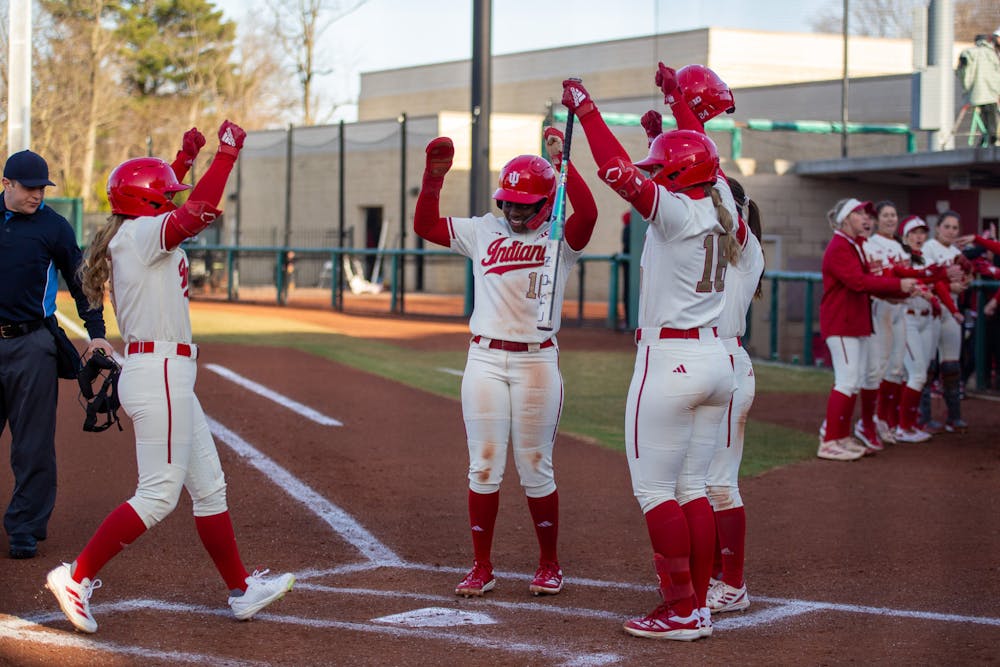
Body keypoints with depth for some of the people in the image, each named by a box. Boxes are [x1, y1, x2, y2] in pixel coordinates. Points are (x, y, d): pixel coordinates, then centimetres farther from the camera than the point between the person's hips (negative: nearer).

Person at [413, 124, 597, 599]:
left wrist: (561, 164, -23)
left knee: (535, 469, 4)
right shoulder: (483, 232, 9)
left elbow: (587, 215, -20)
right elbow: (425, 225, 7)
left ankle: (549, 564, 19)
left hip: (538, 361, -2)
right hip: (485, 359, 2)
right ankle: (481, 568, 12)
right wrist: (434, 177, -5)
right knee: (484, 467, 3)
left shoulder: (560, 239, 0)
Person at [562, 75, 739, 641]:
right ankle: (701, 606, 13)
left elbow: (620, 172, -21)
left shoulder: (676, 211, -14)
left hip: (669, 360, -8)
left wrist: (586, 109, -12)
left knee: (654, 488, -1)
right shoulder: (722, 206, 7)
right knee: (692, 488, 12)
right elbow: (702, 159, 26)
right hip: (716, 360, 8)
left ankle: (681, 610, -2)